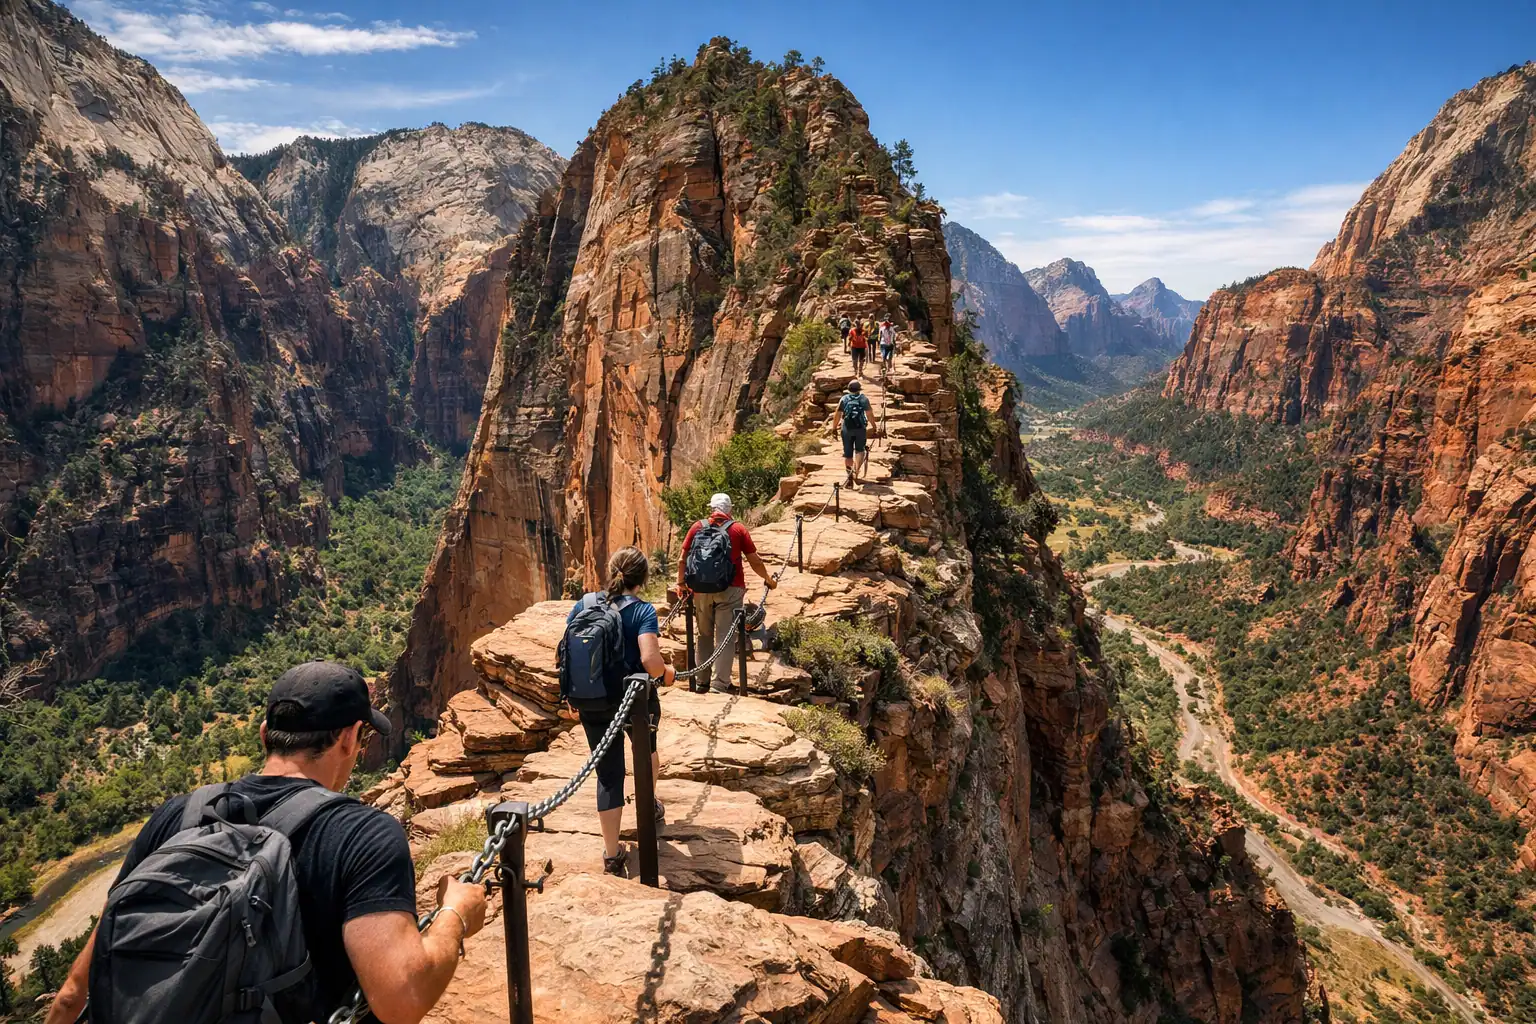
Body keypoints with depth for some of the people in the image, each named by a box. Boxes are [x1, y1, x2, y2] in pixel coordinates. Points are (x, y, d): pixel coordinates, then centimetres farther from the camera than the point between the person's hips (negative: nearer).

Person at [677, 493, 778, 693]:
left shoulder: (697, 527, 6)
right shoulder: (739, 529, 3)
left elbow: (682, 560, 3)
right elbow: (755, 561, 3)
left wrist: (681, 583, 16)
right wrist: (768, 579, 18)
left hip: (702, 589, 3)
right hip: (730, 589, -2)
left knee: (705, 635, 15)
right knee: (725, 637, -1)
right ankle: (720, 683, -5)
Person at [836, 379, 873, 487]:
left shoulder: (844, 399, 3)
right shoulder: (864, 398, 0)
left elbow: (838, 414, -1)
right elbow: (869, 414, -4)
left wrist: (835, 427, 6)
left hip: (847, 429, 1)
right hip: (860, 428, -1)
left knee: (847, 453, 7)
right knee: (860, 450, 18)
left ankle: (849, 478, 4)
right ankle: (857, 470, 0)